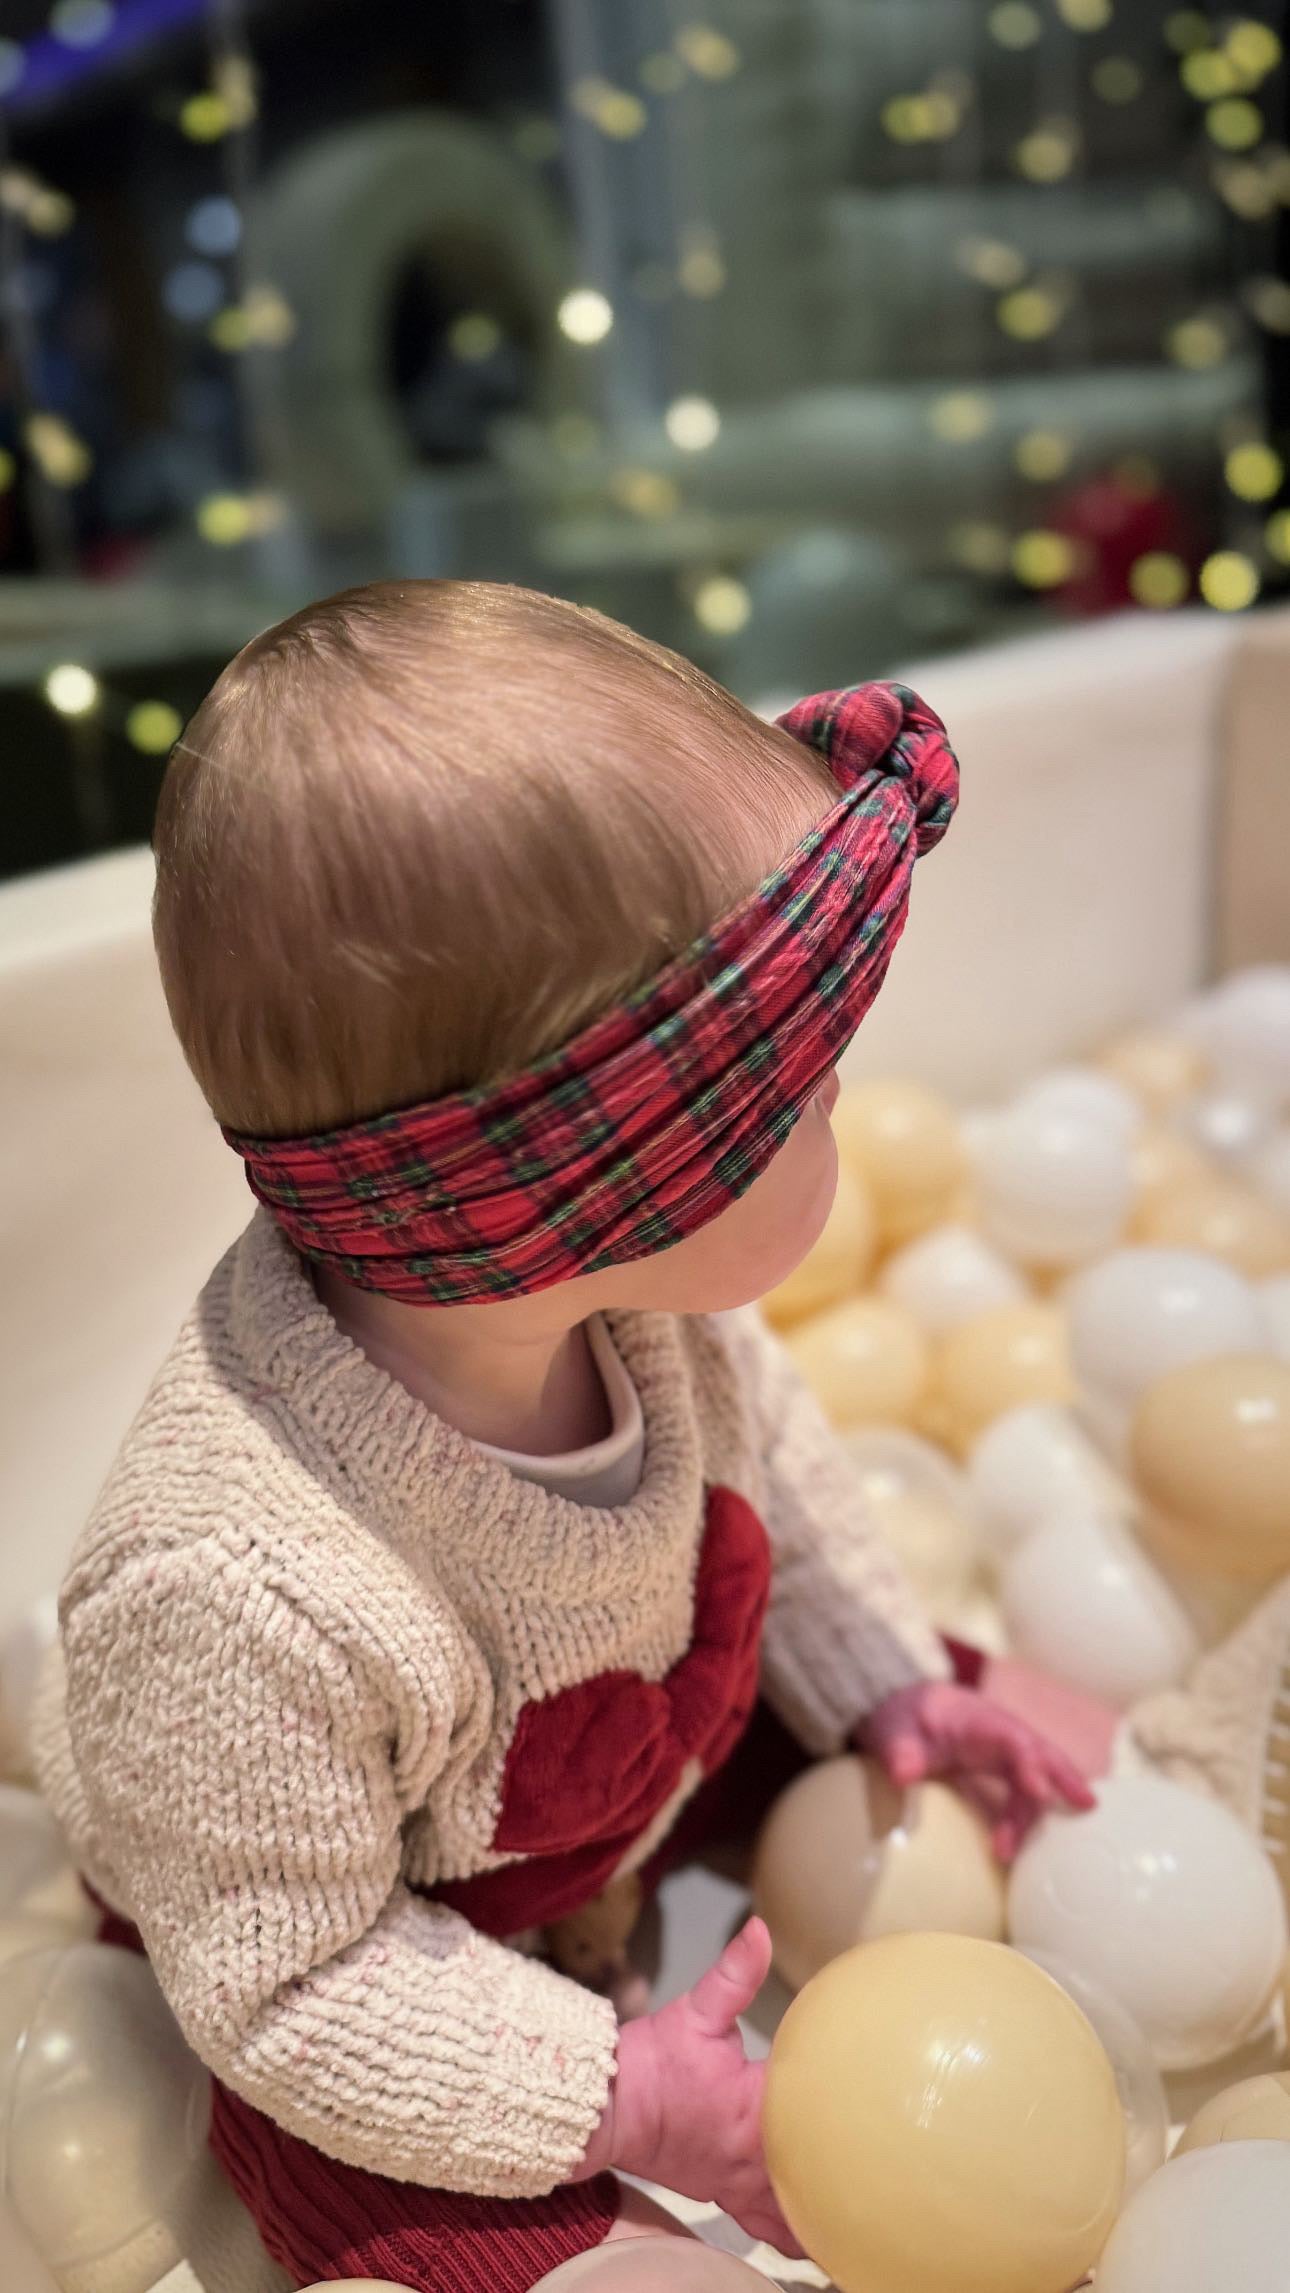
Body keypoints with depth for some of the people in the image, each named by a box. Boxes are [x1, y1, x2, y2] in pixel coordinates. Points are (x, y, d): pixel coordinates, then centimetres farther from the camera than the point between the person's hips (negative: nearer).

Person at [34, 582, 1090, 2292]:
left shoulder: (627, 1295, -26)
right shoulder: (238, 1599, -45)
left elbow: (757, 1447, -3)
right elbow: (284, 1985, -27)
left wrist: (883, 1682, 1)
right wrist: (602, 2096, -25)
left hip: (646, 1734, 6)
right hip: (367, 1968, -5)